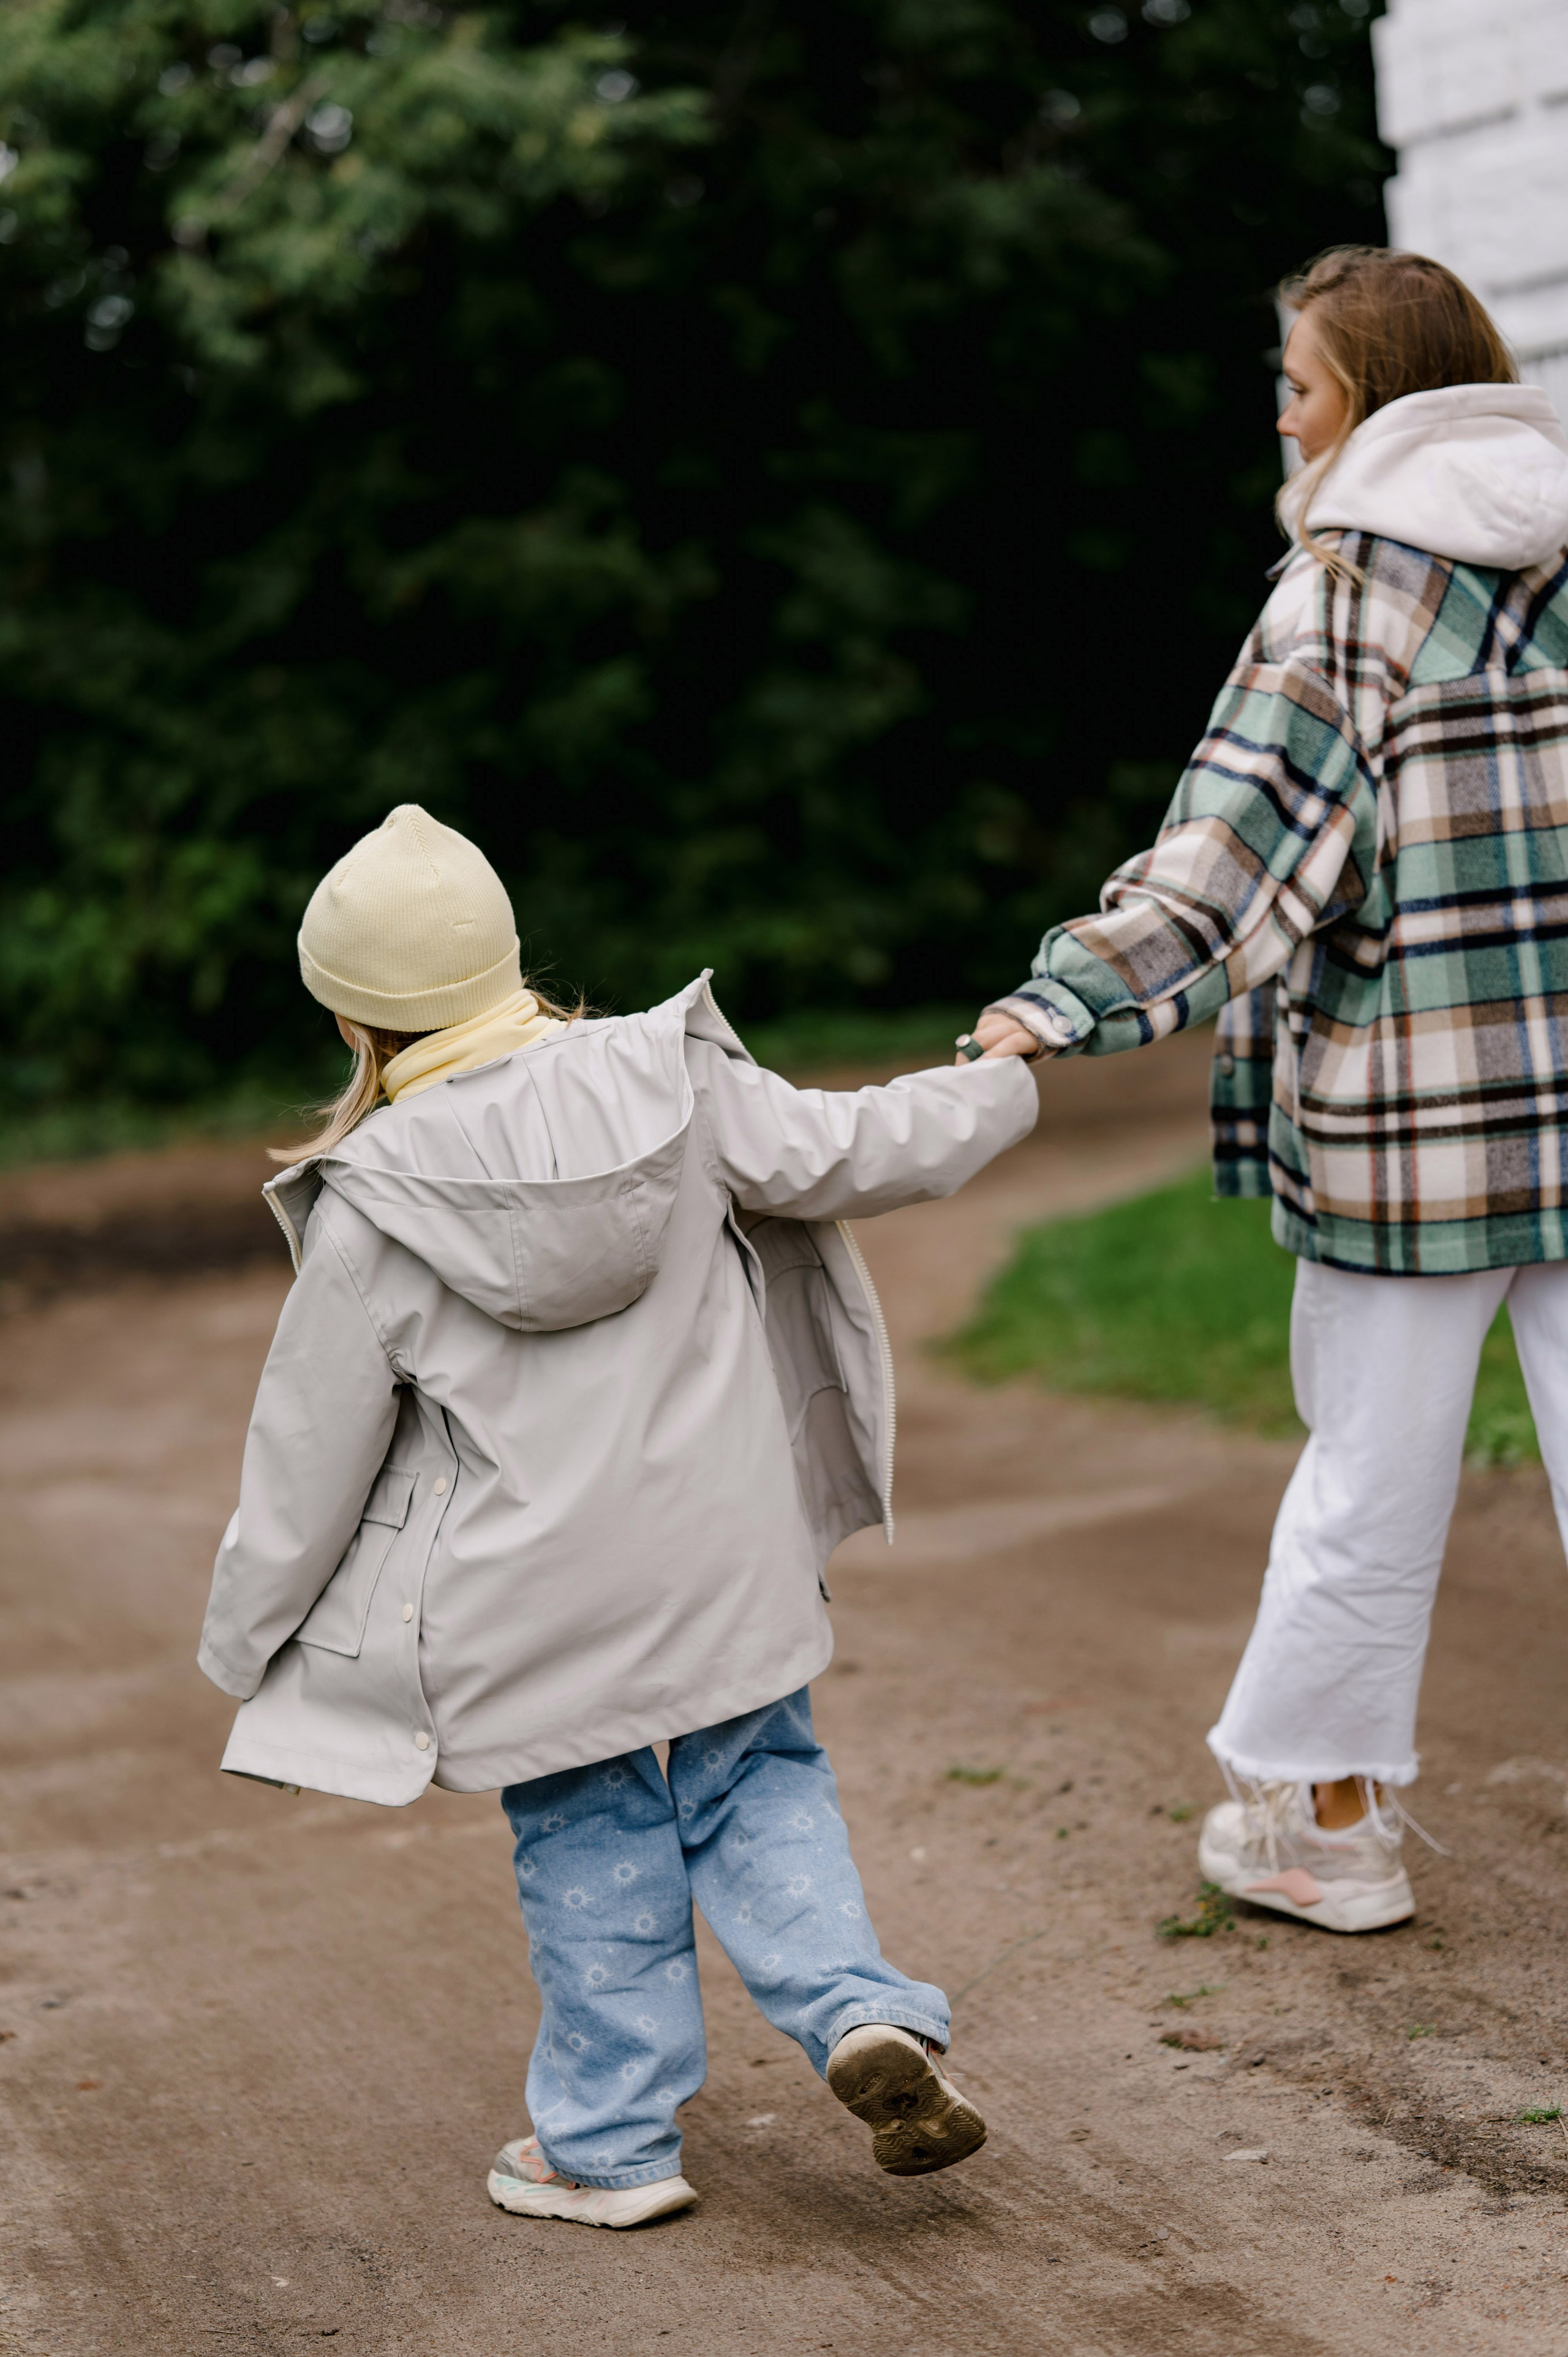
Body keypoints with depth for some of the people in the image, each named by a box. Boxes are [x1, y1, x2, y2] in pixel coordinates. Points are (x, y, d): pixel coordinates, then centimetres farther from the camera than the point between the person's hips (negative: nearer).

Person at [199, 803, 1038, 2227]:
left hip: (534, 1600, -2)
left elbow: (312, 1452, -7)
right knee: (758, 1784, 19)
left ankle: (612, 2145, 23)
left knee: (588, 1841, 13)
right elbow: (847, 1154, 3)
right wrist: (997, 1092, 23)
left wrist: (243, 1641, 7)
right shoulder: (669, 1080, -8)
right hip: (724, 1555, 2)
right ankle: (867, 2016, 0)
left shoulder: (373, 1216, -14)